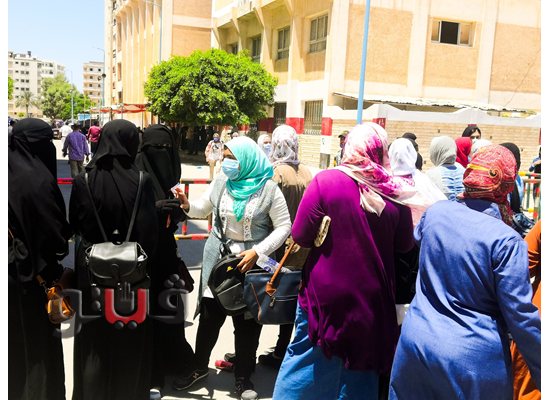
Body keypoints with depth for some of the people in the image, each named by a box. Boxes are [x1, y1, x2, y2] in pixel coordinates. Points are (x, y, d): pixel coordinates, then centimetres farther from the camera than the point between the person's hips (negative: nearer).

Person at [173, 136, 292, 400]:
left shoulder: (268, 188, -10)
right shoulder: (221, 183, 2)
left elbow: (284, 227, -8)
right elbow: (203, 210, 16)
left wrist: (257, 252, -17)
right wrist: (187, 206, -7)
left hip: (252, 261, -3)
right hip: (219, 257, 3)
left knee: (247, 322, 7)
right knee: (209, 316, 7)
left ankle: (243, 377, 27)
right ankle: (199, 367, 31)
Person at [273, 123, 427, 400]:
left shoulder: (326, 180, -14)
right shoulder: (394, 192, -7)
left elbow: (301, 236, -11)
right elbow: (405, 244, 4)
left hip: (326, 294, -2)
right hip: (373, 297, 3)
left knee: (307, 360, 13)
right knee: (362, 368, 20)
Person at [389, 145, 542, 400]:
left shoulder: (436, 212, -5)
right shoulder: (505, 240, -19)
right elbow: (521, 315, -15)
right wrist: (539, 372, -2)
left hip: (416, 344, 4)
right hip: (475, 361, -3)